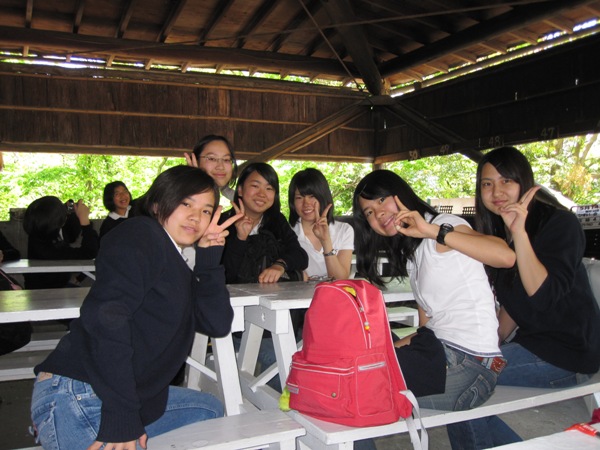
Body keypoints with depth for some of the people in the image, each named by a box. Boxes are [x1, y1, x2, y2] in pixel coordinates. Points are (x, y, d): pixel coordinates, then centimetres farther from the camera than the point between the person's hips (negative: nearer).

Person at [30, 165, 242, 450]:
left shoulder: (176, 268, 18)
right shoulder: (139, 236, -9)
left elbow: (218, 325, 8)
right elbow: (105, 317, -23)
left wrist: (209, 256, 4)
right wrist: (121, 418, -24)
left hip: (133, 399, 10)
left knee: (209, 409, 20)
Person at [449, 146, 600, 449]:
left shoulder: (559, 223, -14)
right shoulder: (497, 233, 8)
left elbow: (541, 295, -27)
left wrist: (519, 231, -31)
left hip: (568, 353, -8)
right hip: (531, 342, 8)